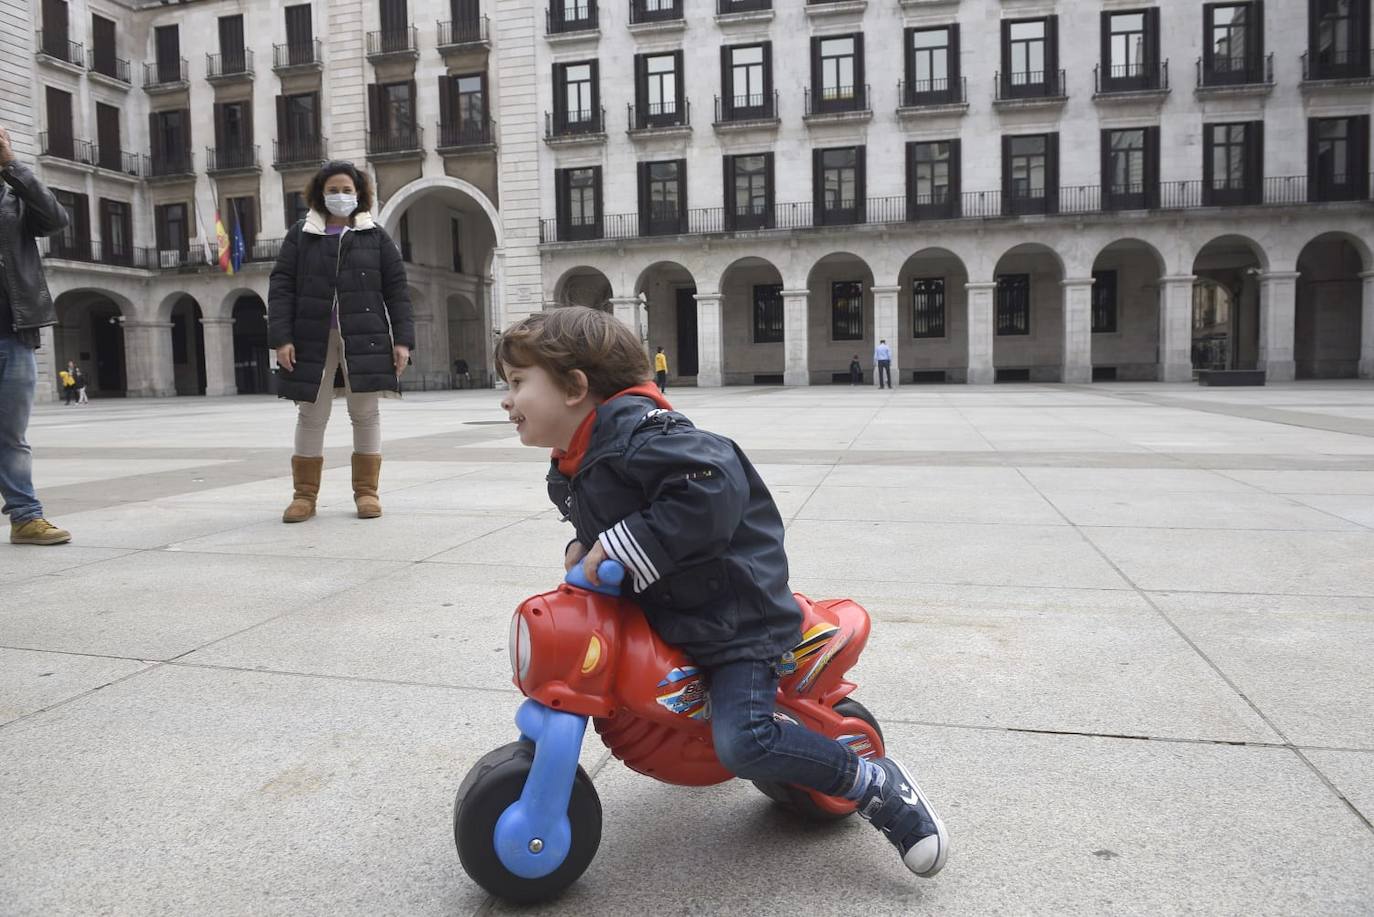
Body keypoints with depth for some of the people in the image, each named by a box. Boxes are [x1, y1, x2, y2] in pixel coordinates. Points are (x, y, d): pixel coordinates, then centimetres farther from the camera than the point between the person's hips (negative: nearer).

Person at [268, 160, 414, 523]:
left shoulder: (376, 237, 8)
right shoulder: (300, 235, 9)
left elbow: (396, 290, 4)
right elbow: (281, 288, 3)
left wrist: (403, 339, -5)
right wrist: (281, 337, -7)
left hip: (364, 339, 0)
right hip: (312, 340, 1)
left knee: (366, 414, 3)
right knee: (311, 415, 3)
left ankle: (366, 491, 12)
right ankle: (305, 494, 11)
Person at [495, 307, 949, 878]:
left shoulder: (635, 431, -25)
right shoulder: (571, 470, 7)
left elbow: (714, 485, -37)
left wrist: (623, 546, -33)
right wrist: (585, 546, -1)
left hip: (735, 613, -10)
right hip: (667, 610, 10)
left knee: (742, 743, -21)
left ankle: (879, 787, -1)